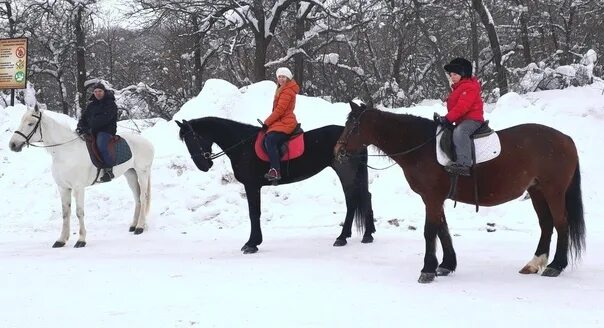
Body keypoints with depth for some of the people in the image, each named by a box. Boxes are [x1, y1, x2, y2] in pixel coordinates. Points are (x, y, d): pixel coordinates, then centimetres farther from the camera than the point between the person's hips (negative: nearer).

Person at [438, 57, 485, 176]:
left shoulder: (469, 87, -11)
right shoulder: (456, 88, 22)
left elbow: (462, 107, -22)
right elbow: (452, 107, 25)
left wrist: (447, 118, -21)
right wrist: (446, 118, 8)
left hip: (472, 119, -12)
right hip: (461, 120, 12)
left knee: (459, 132, -38)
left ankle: (463, 164, -50)